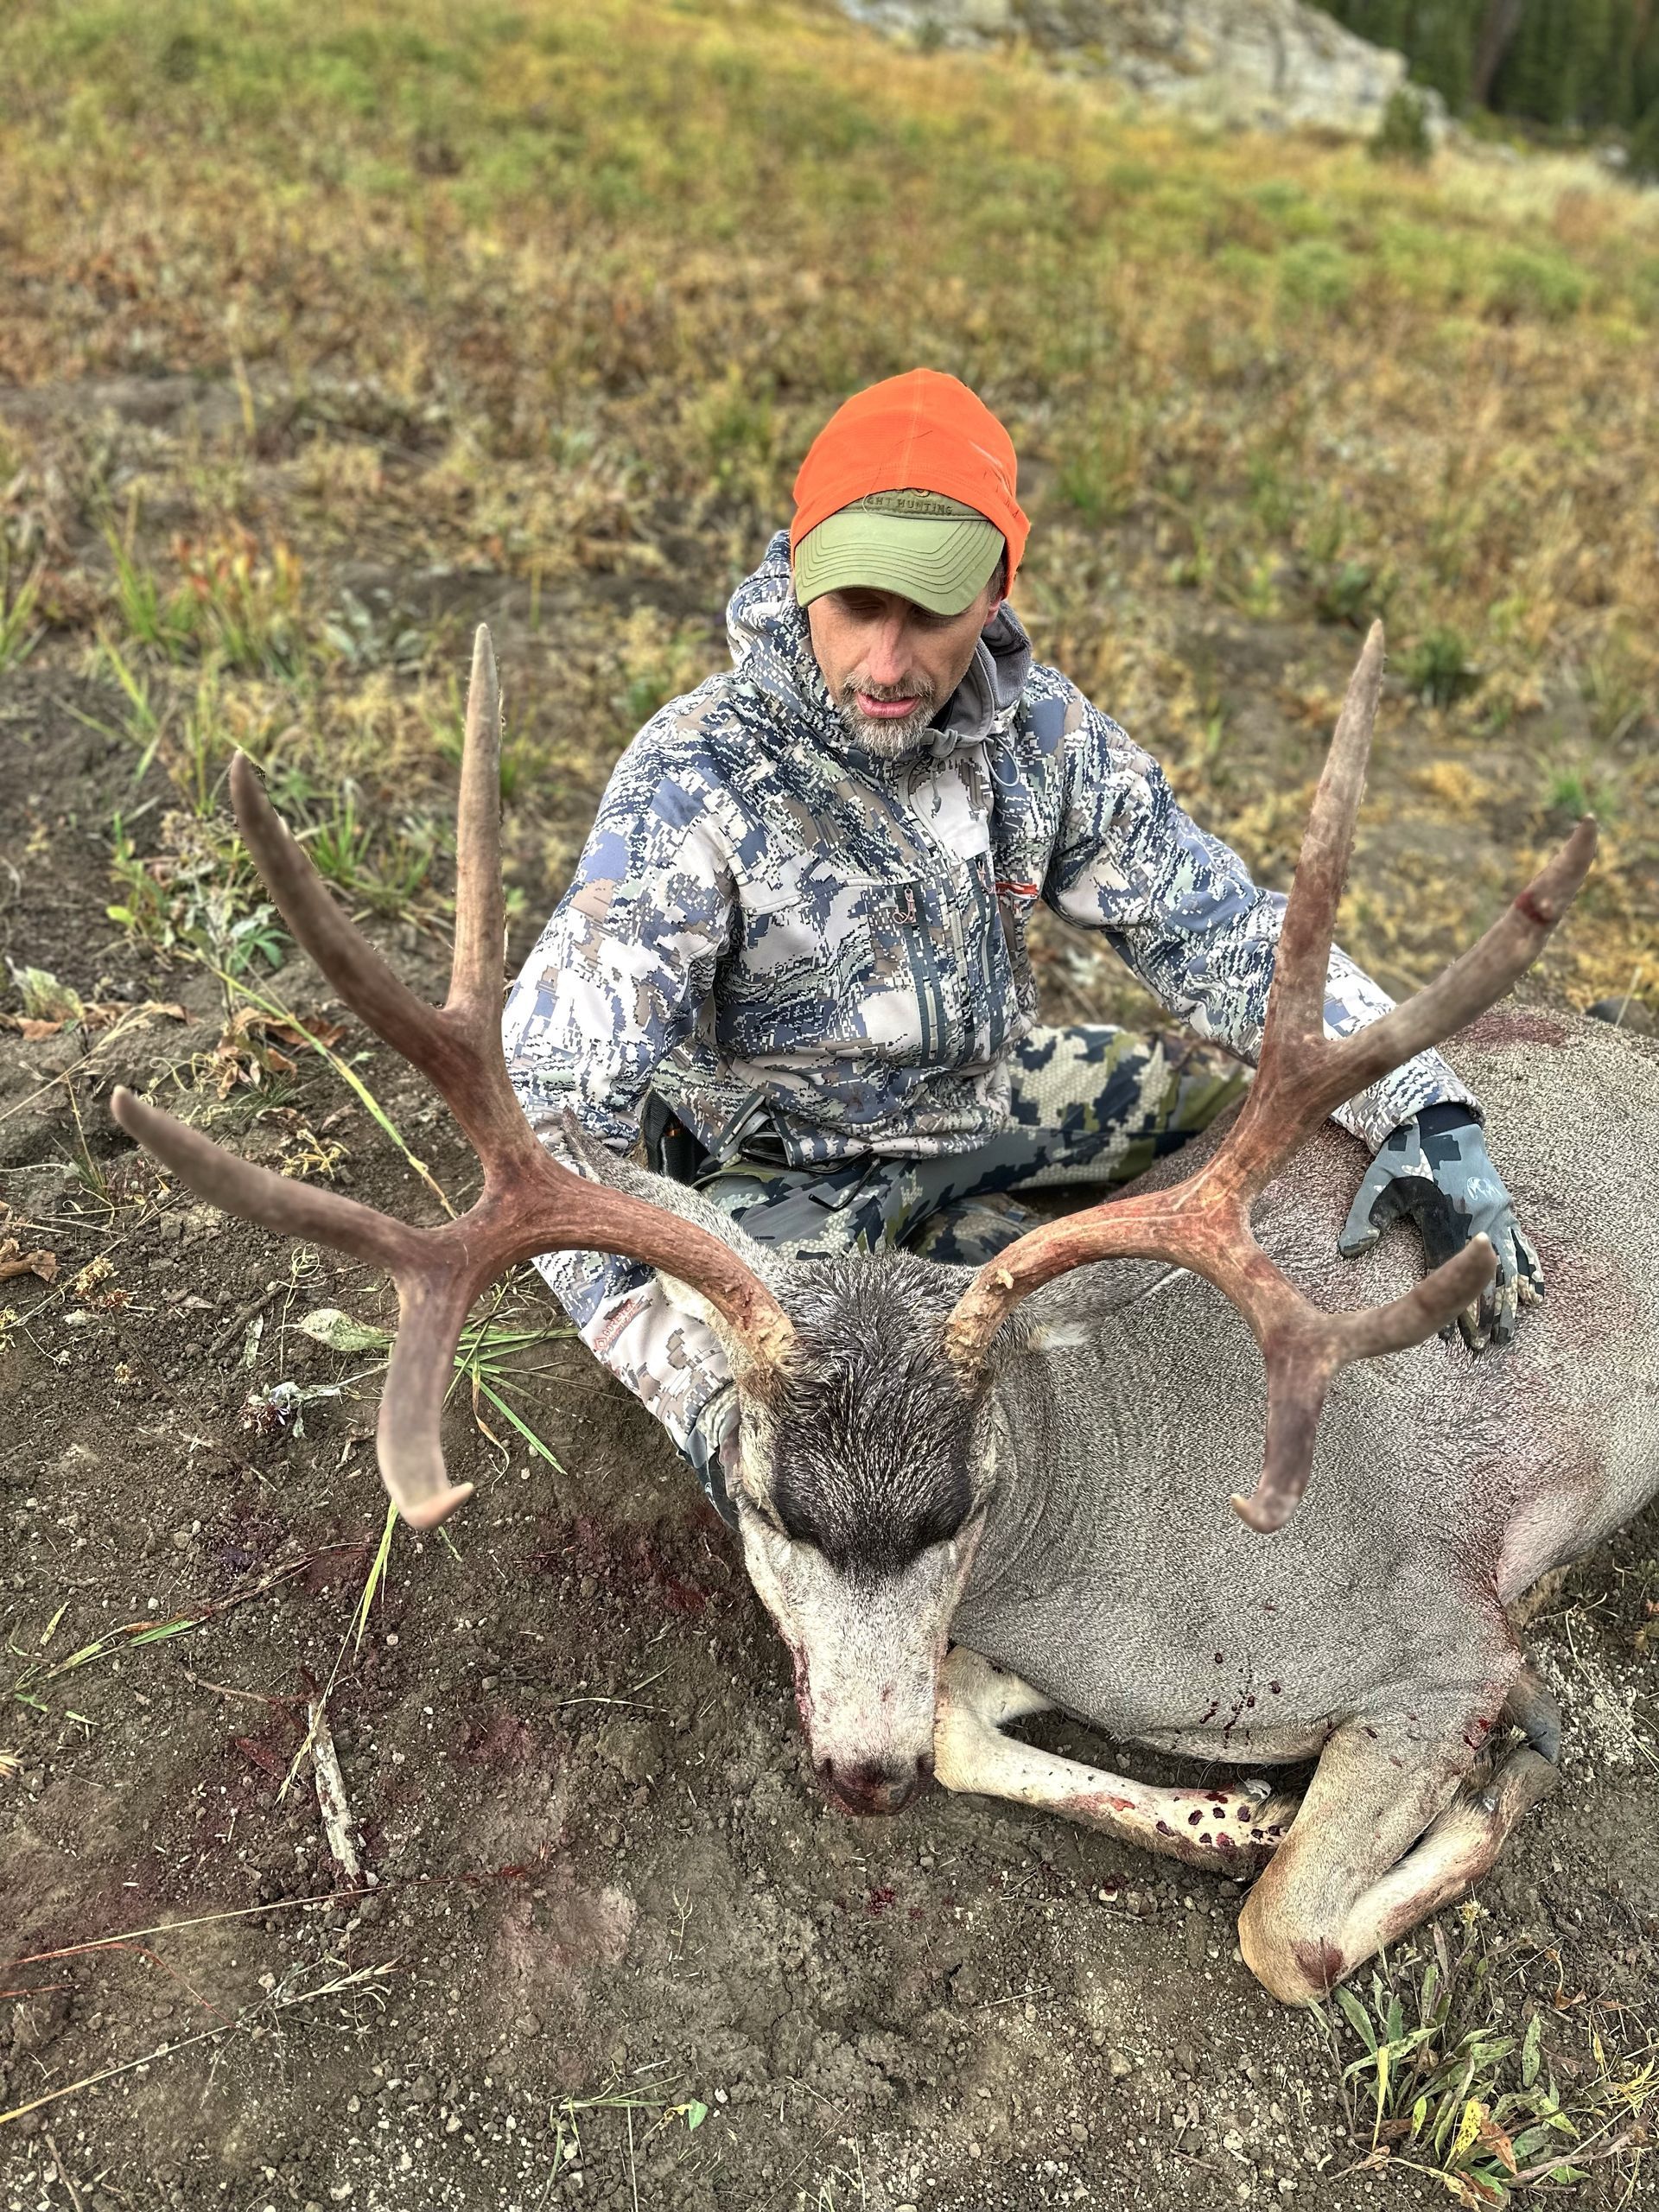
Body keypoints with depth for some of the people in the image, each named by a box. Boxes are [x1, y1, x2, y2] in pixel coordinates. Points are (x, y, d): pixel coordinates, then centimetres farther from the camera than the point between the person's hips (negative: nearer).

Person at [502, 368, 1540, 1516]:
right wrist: (703, 1389, -45)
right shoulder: (695, 780, -28)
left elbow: (1223, 929, -6)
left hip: (993, 1098, 4)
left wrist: (1431, 1117, -17)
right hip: (792, 1162, -4)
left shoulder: (1042, 728, -13)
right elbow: (551, 1107, -34)